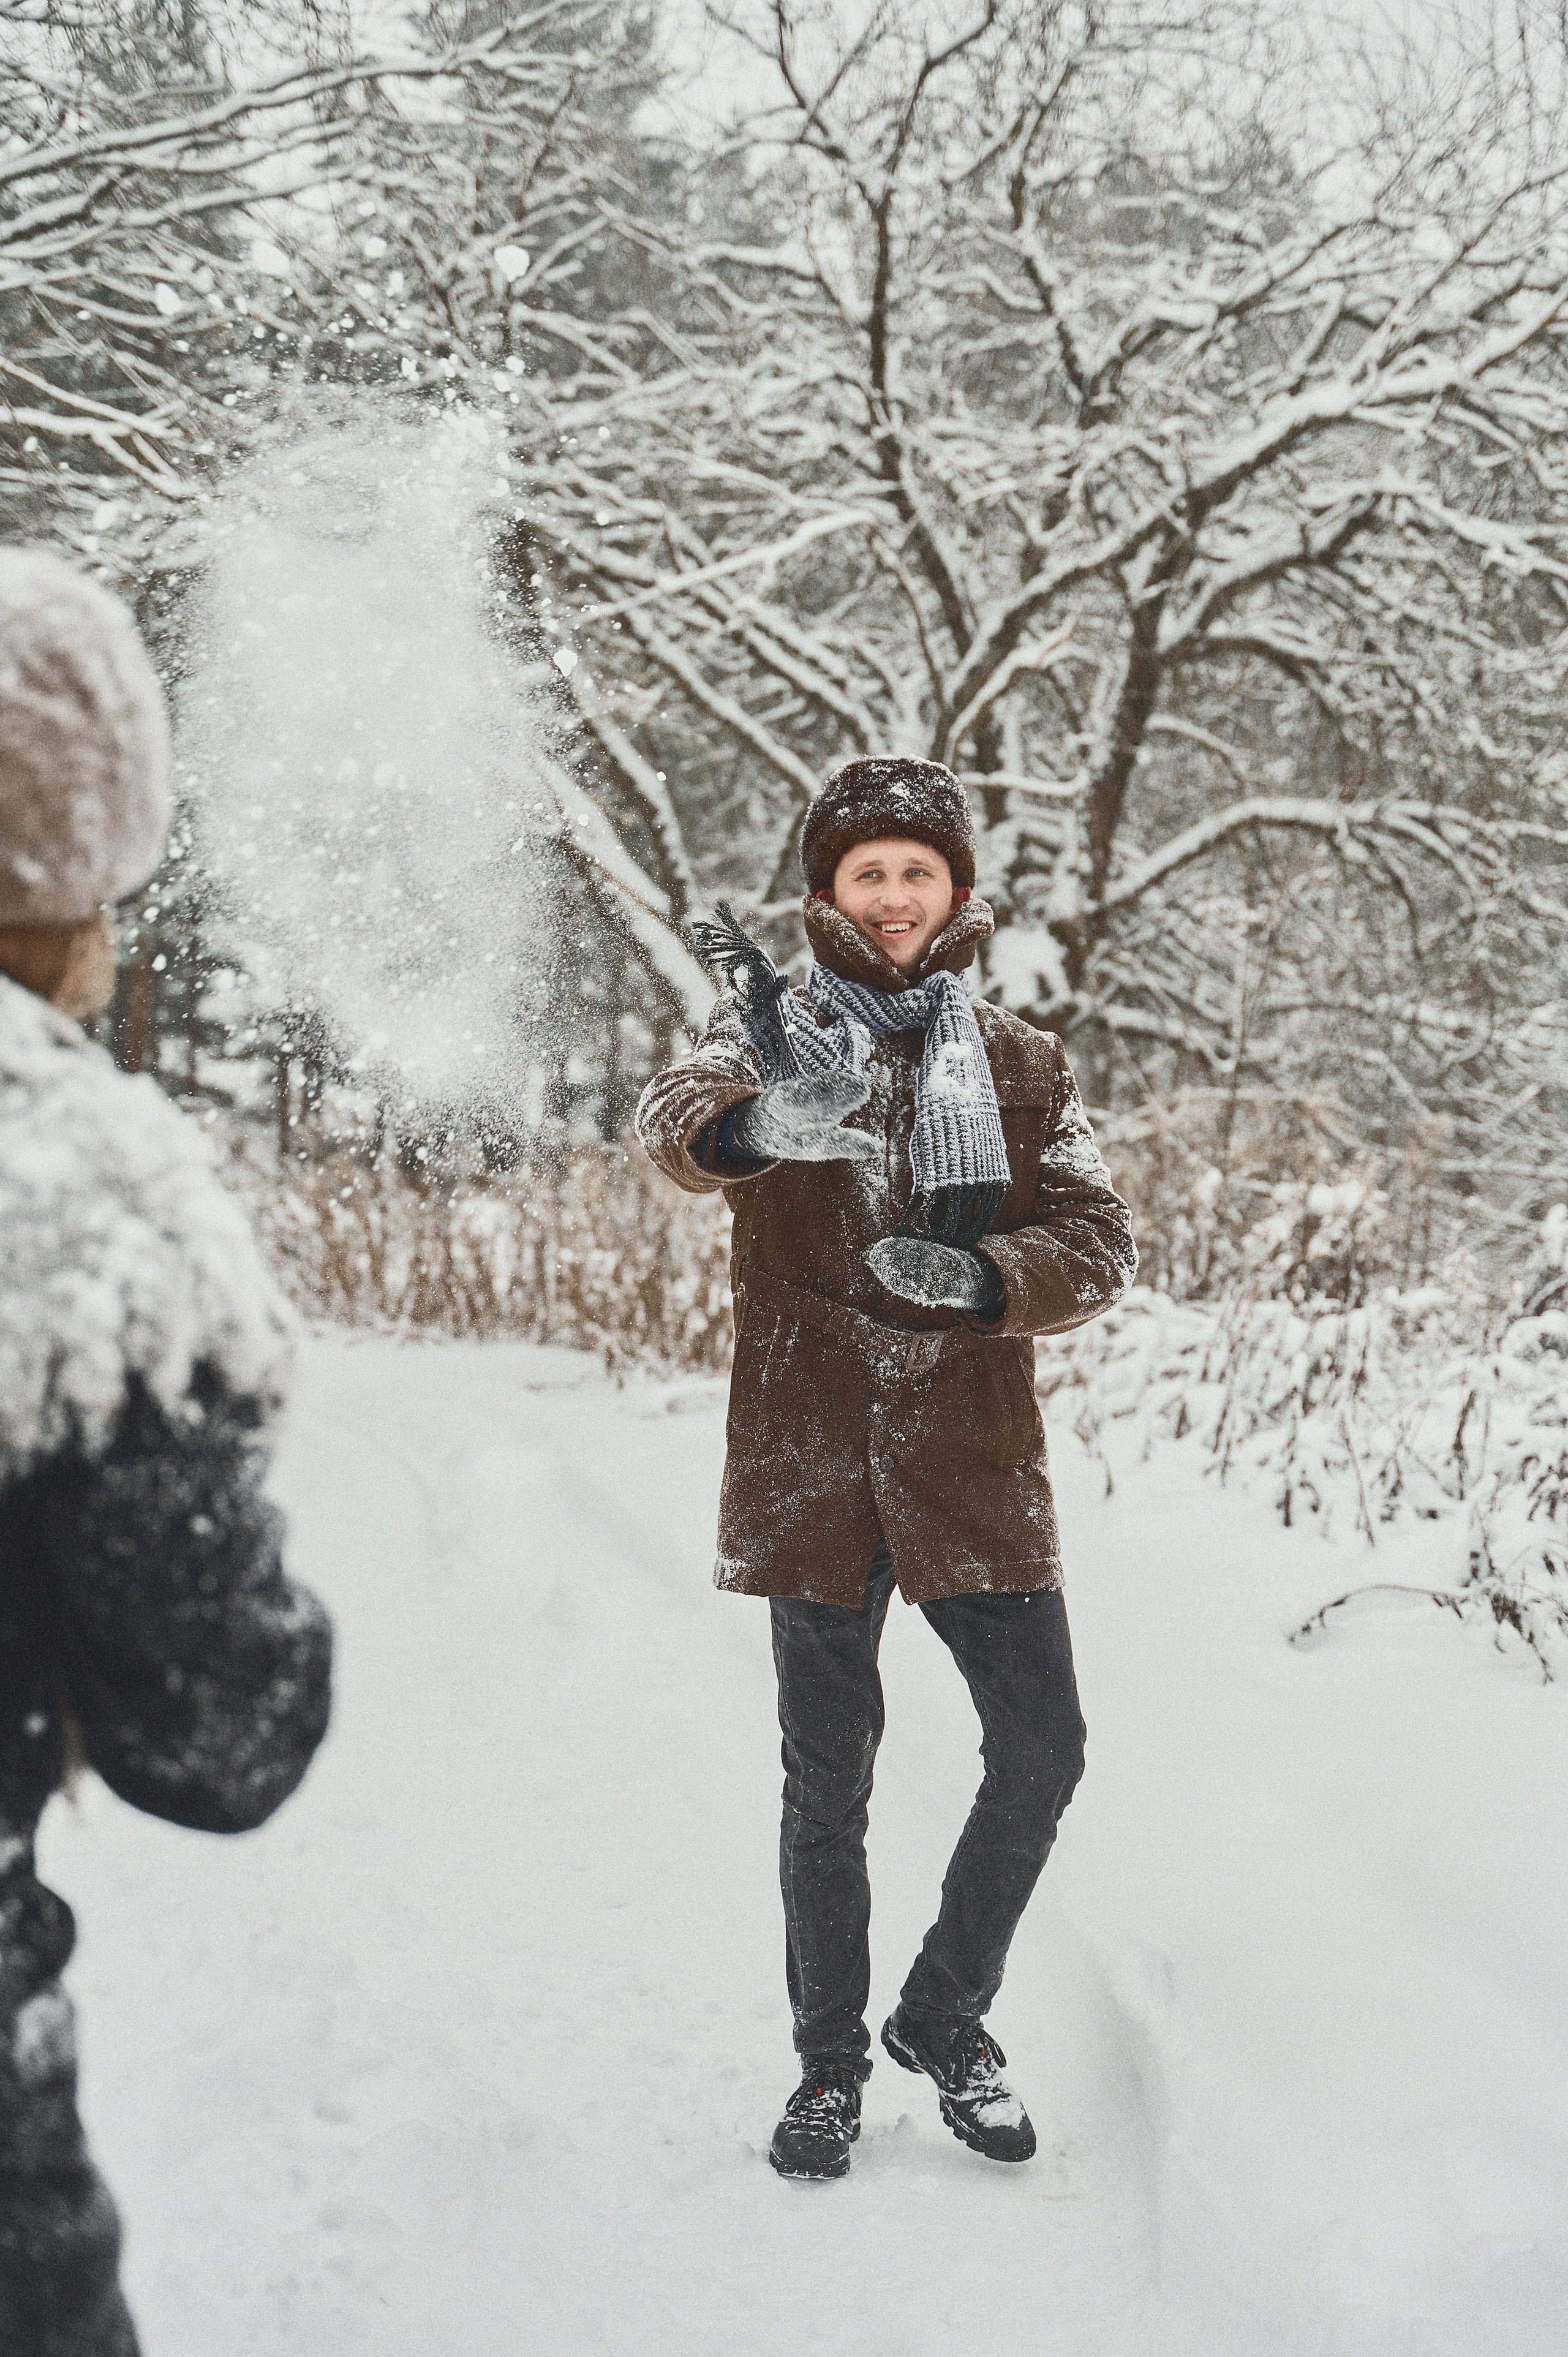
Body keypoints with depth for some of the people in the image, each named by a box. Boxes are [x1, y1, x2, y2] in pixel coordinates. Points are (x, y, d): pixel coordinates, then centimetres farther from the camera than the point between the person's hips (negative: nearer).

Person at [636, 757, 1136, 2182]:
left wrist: (981, 1276, -20)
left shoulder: (1022, 1065, 9)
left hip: (976, 1459, 2)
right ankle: (831, 2064, 25)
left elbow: (1098, 1243, 1)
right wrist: (768, 1118, -46)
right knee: (828, 1783, 6)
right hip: (811, 1463, -2)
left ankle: (945, 2017, 25)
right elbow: (681, 1125, -22)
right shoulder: (775, 1035, 1)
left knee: (1042, 1754, 1)